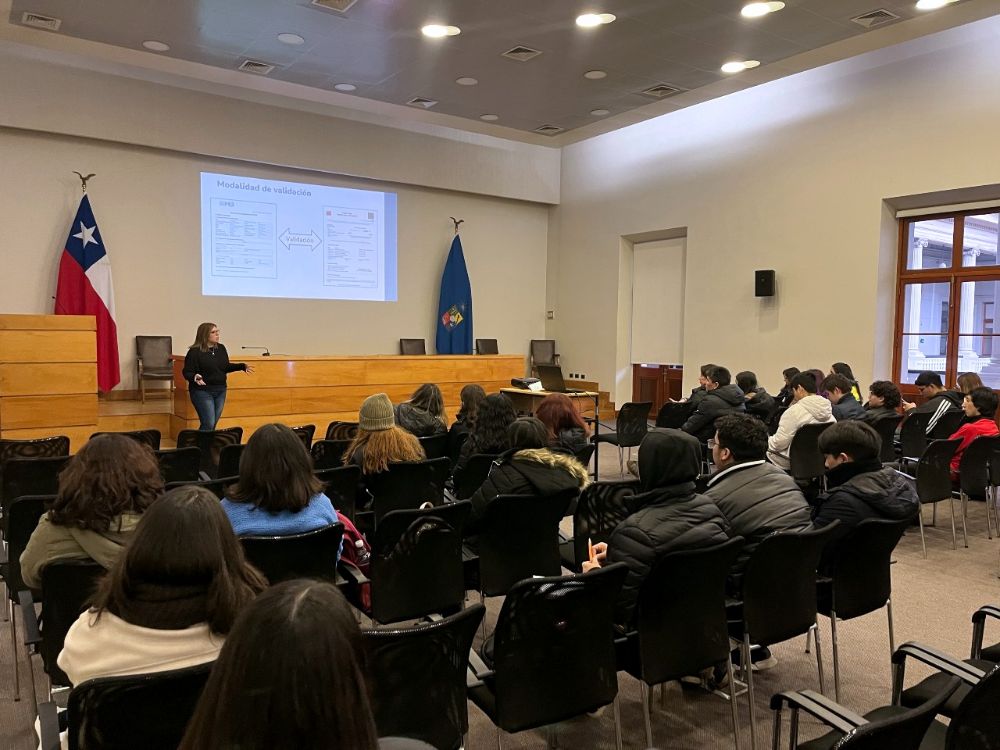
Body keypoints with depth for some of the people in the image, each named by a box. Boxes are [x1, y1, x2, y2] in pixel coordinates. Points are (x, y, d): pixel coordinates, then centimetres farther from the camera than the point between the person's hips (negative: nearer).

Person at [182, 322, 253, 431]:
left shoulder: (221, 348, 6)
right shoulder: (194, 352, -12)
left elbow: (226, 367, 17)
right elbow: (187, 373, -11)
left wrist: (242, 366, 8)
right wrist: (195, 377, -32)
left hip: (220, 391, 6)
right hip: (202, 391, -6)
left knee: (213, 424, 11)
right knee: (208, 424, -10)